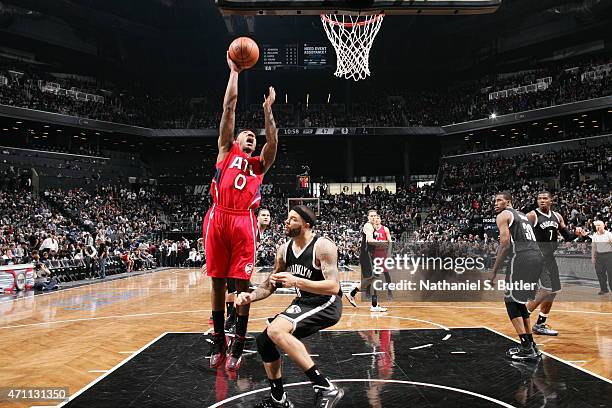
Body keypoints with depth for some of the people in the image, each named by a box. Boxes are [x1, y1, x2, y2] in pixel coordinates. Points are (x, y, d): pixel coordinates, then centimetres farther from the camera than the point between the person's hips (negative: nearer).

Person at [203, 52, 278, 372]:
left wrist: (268, 112, 1)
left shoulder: (259, 164, 22)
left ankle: (238, 346, 10)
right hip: (218, 218, -1)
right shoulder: (226, 150, 18)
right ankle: (218, 342, 19)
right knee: (217, 282, 6)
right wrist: (234, 72, 14)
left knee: (241, 284, 0)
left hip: (243, 221, 1)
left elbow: (273, 142, 3)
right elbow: (229, 108, 13)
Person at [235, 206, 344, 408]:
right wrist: (251, 296, -8)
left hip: (327, 304, -8)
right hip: (303, 303, 8)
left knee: (276, 331, -28)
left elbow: (334, 287, -28)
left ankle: (326, 388, -24)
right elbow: (270, 284, 12)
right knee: (264, 340, 8)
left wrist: (296, 282, -36)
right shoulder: (284, 249, 3)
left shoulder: (323, 246, -20)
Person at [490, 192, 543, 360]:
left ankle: (527, 348, -4)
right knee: (519, 301, 18)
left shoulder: (503, 215, 3)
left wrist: (494, 271, -5)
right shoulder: (522, 215, 28)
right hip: (537, 257, 9)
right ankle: (531, 345, 21)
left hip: (522, 258, -9)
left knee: (511, 301, -1)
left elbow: (505, 245, -8)